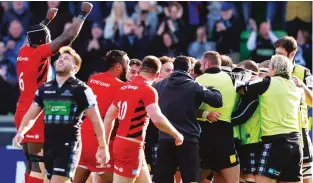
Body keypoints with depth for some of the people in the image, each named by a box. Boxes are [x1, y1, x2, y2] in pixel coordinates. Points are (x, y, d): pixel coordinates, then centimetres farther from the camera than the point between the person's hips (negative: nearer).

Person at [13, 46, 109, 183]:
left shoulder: (81, 89, -4)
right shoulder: (44, 89, 13)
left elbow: (96, 120, -2)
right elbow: (31, 115, 15)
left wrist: (103, 147, -1)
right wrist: (21, 132, -4)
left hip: (69, 145, -6)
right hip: (48, 145, 6)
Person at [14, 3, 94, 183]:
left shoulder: (23, 52, 8)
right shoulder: (40, 53, -14)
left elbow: (34, 37, 33)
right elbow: (67, 38, -18)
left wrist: (47, 19, 44)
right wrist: (83, 15, -7)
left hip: (22, 114, 9)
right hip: (35, 116, -9)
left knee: (32, 163, 13)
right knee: (39, 165, -10)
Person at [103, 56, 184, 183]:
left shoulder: (125, 87, 12)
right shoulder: (148, 89, -12)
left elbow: (109, 116, 16)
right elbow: (157, 119, -24)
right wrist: (177, 135, -9)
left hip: (121, 142, 8)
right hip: (131, 146, -8)